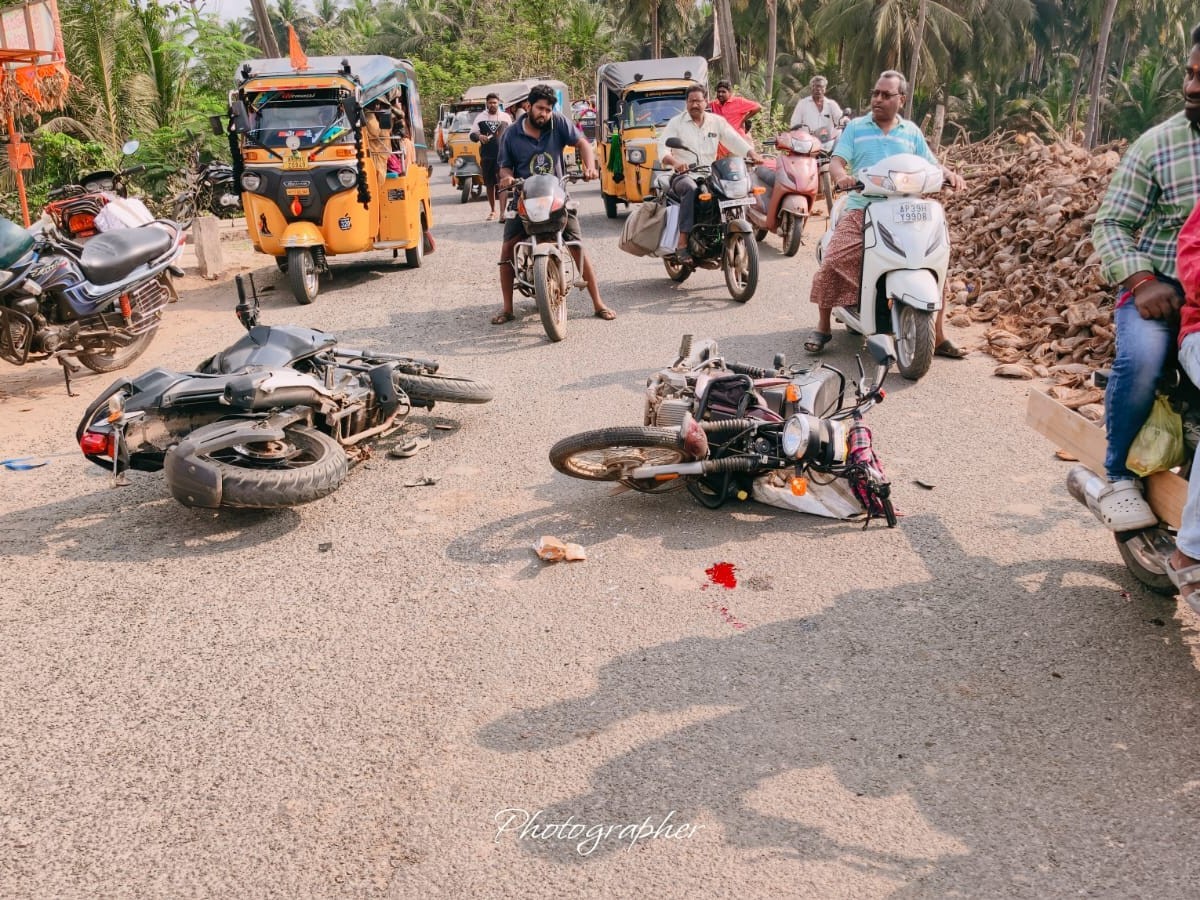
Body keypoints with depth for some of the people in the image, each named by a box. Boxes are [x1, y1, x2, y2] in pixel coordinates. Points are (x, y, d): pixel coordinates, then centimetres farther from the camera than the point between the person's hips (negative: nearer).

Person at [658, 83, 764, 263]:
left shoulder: (717, 122, 14)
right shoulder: (676, 122, 5)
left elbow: (734, 140, 4)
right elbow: (663, 147, -7)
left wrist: (752, 154, -16)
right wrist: (674, 162, -30)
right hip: (683, 175, -4)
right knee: (690, 189, -39)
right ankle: (682, 243, -42)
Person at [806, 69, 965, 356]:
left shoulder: (911, 132, 17)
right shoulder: (855, 127, 10)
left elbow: (931, 164, 15)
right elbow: (836, 160, -1)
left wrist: (949, 174, -8)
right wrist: (841, 176, -25)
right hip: (861, 208, -2)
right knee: (833, 262, -22)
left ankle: (937, 336, 2)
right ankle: (823, 327, -2)